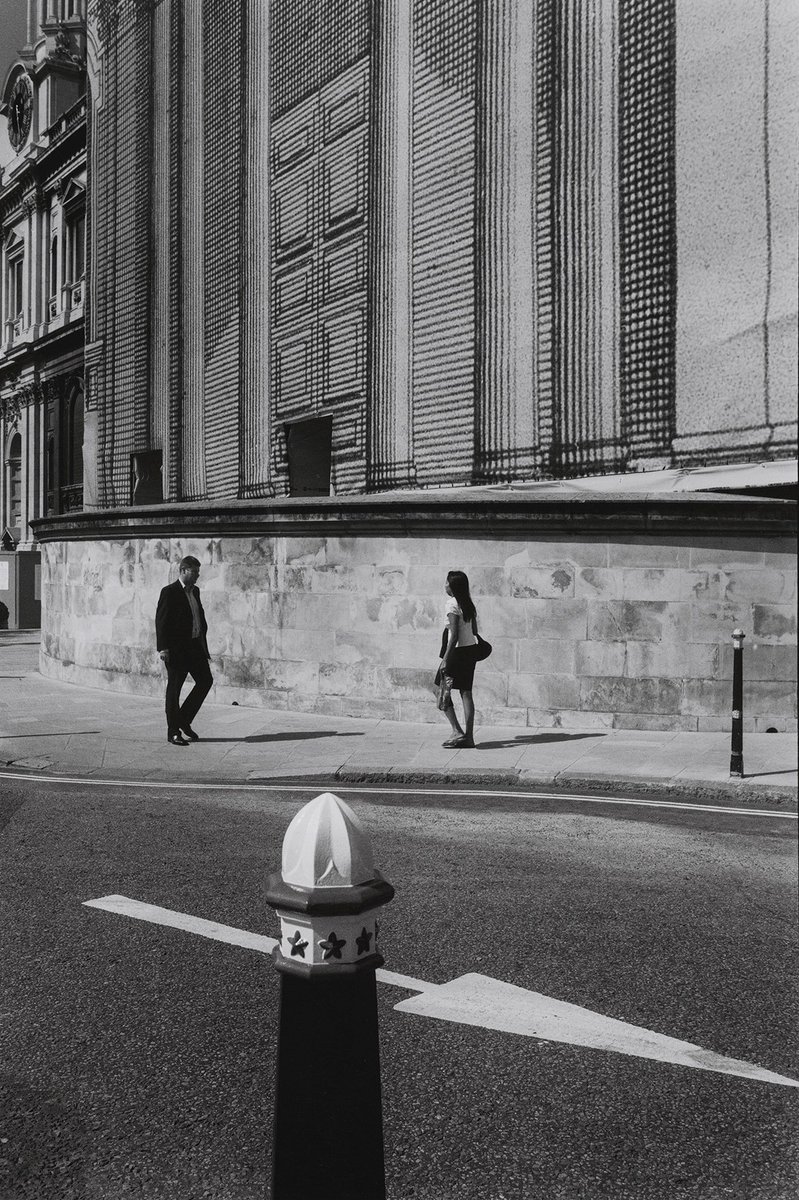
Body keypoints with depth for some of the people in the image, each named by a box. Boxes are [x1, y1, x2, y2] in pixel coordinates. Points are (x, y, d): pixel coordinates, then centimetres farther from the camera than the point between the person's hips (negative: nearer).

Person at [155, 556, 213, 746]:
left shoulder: (195, 591, 14)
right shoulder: (169, 592, -9)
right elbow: (161, 620, -13)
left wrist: (202, 638, 14)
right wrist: (163, 648, -18)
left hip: (195, 646, 8)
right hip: (176, 648, -8)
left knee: (205, 680, 5)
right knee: (174, 688, 0)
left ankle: (184, 721, 17)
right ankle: (173, 732, 8)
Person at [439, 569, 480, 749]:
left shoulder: (452, 604, -13)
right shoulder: (469, 604, 11)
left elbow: (454, 635, -19)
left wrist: (445, 659, -19)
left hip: (458, 651, -8)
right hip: (471, 649, 8)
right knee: (466, 692, 9)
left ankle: (457, 731, -7)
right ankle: (468, 737, 8)